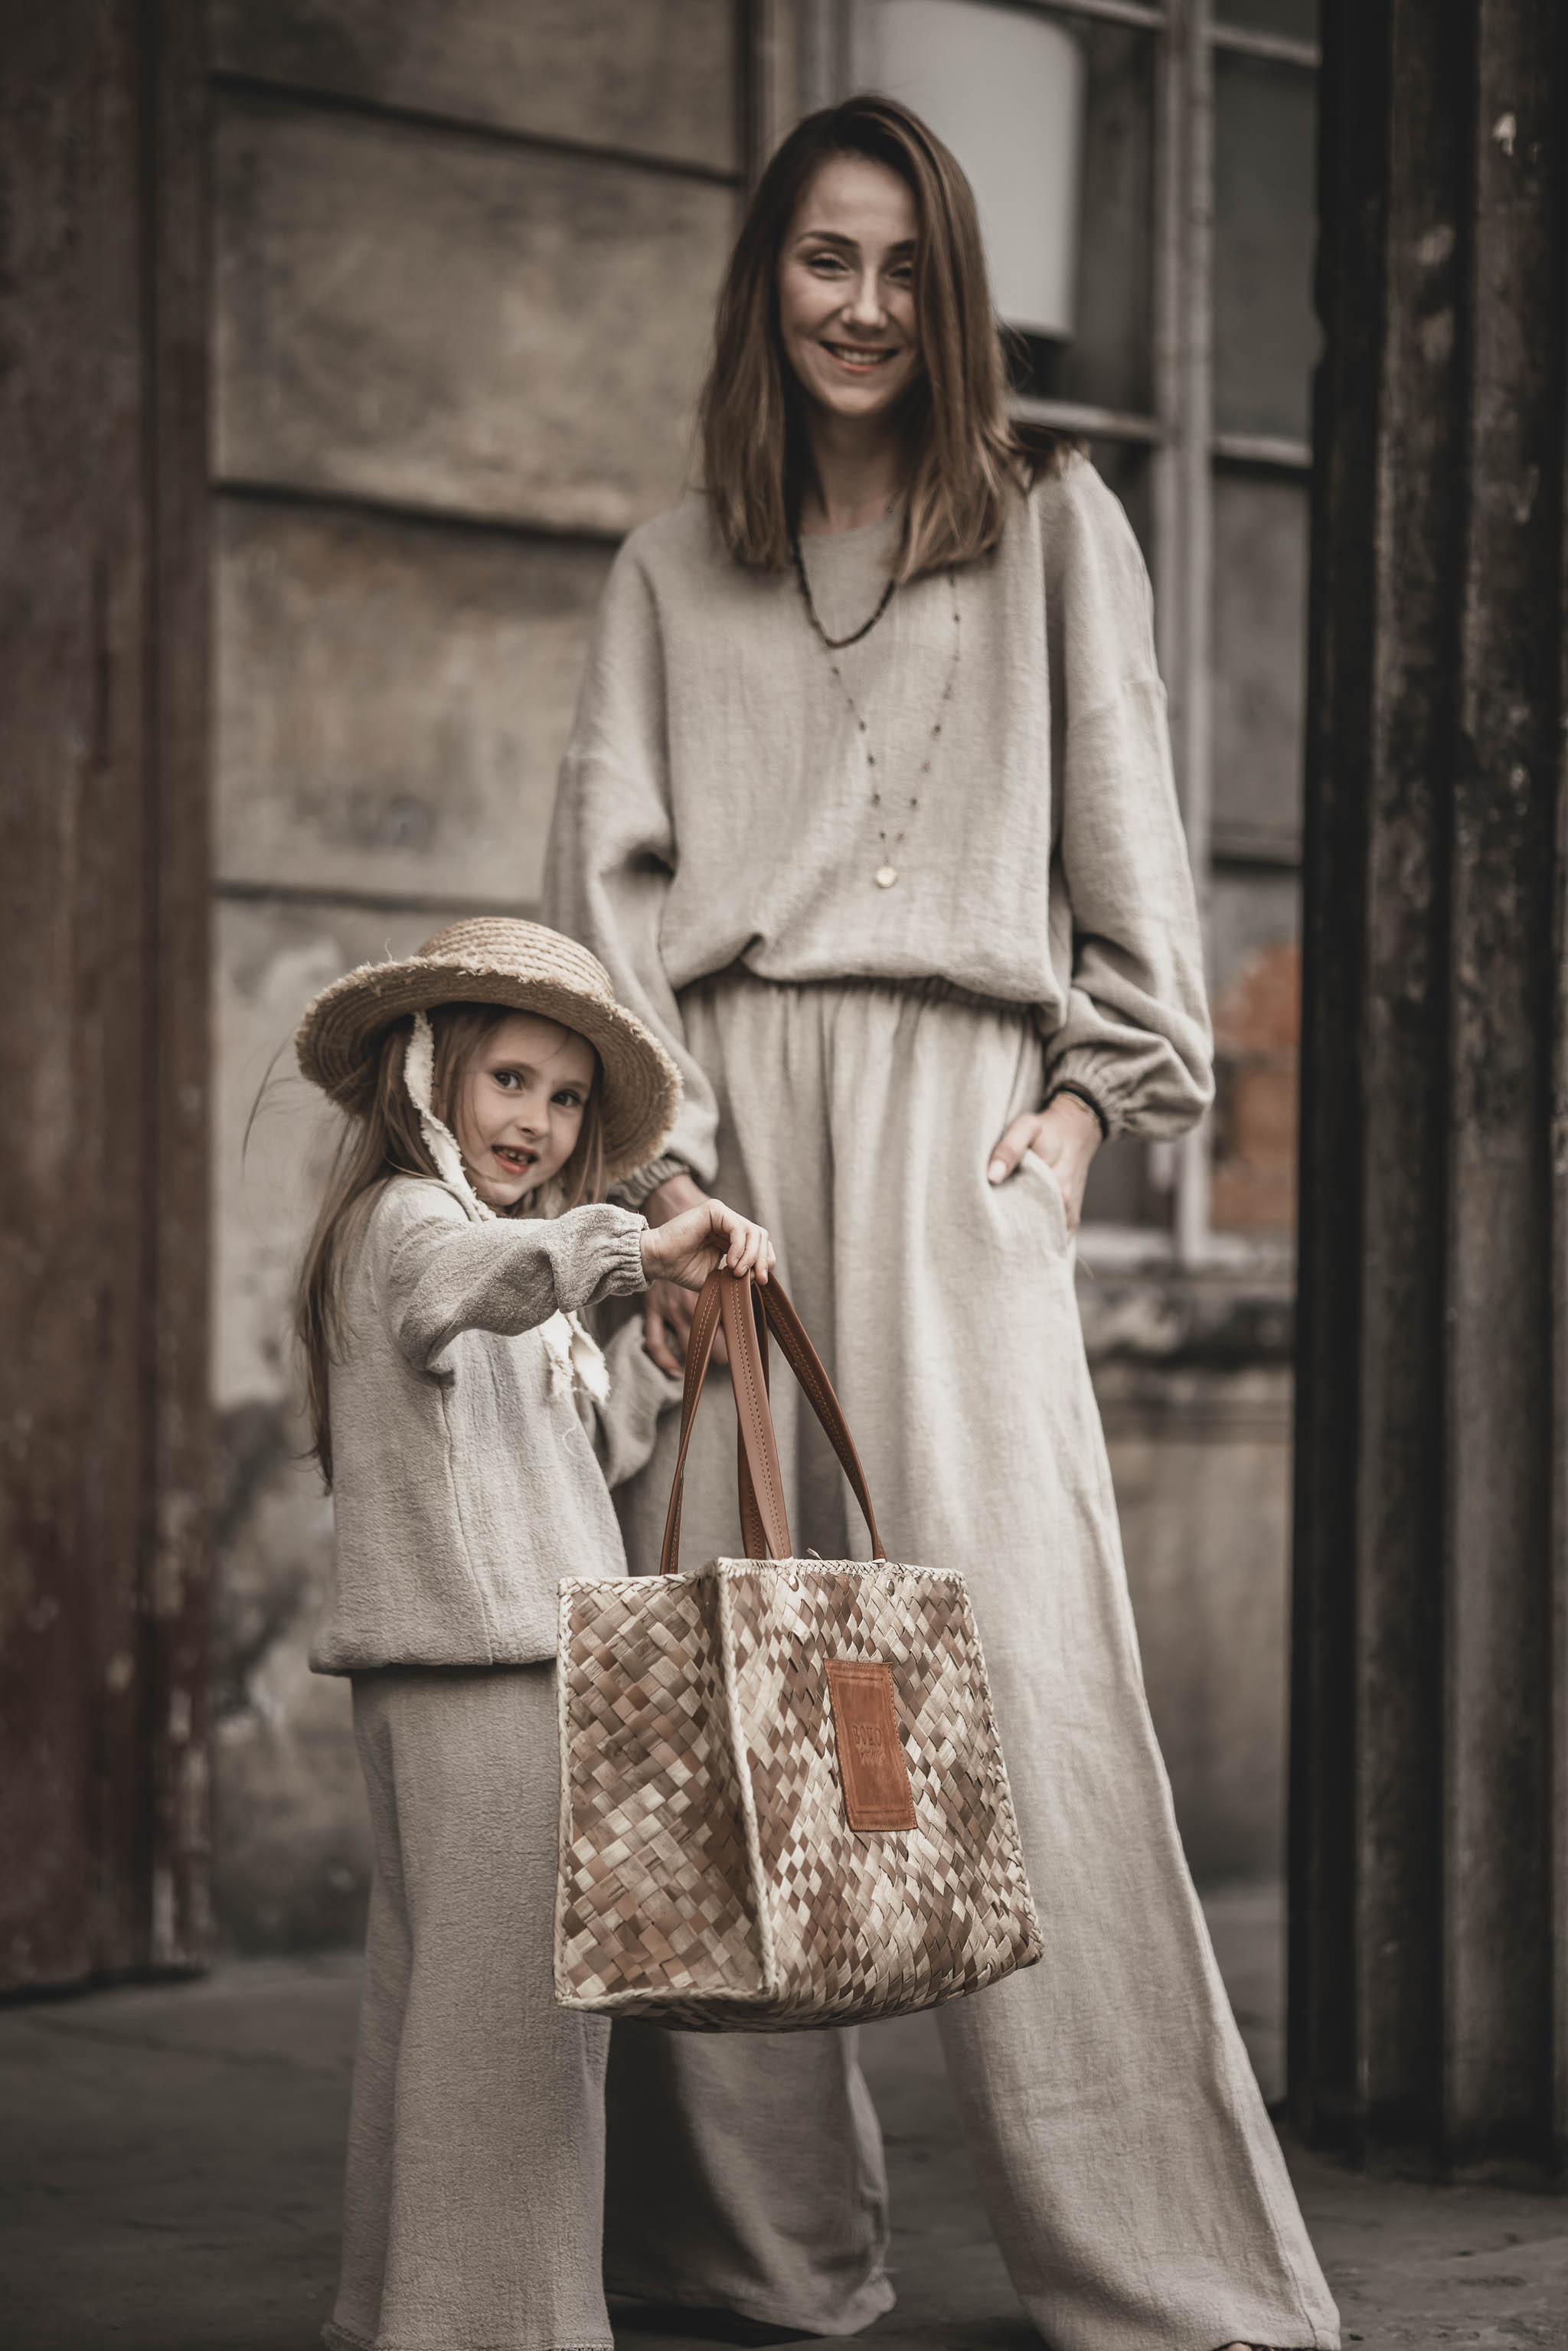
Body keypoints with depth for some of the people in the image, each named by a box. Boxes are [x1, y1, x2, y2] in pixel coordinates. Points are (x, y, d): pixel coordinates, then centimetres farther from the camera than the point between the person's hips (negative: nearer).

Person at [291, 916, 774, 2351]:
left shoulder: (508, 1268, 25)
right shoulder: (407, 1218, -8)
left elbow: (568, 1461, 27)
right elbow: (461, 1279, -34)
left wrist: (654, 1367, 14)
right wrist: (632, 1250, -47)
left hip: (476, 1680, 11)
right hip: (484, 1669, -11)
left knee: (430, 1999, 14)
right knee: (512, 2002, -10)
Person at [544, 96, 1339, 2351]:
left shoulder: (1053, 526, 16)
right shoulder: (672, 571, 19)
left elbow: (1125, 828, 12)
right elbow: (608, 873, 10)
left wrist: (1094, 1085, -2)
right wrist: (659, 1154, -4)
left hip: (949, 1103, -2)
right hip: (723, 1101, 2)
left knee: (1012, 1635, -13)